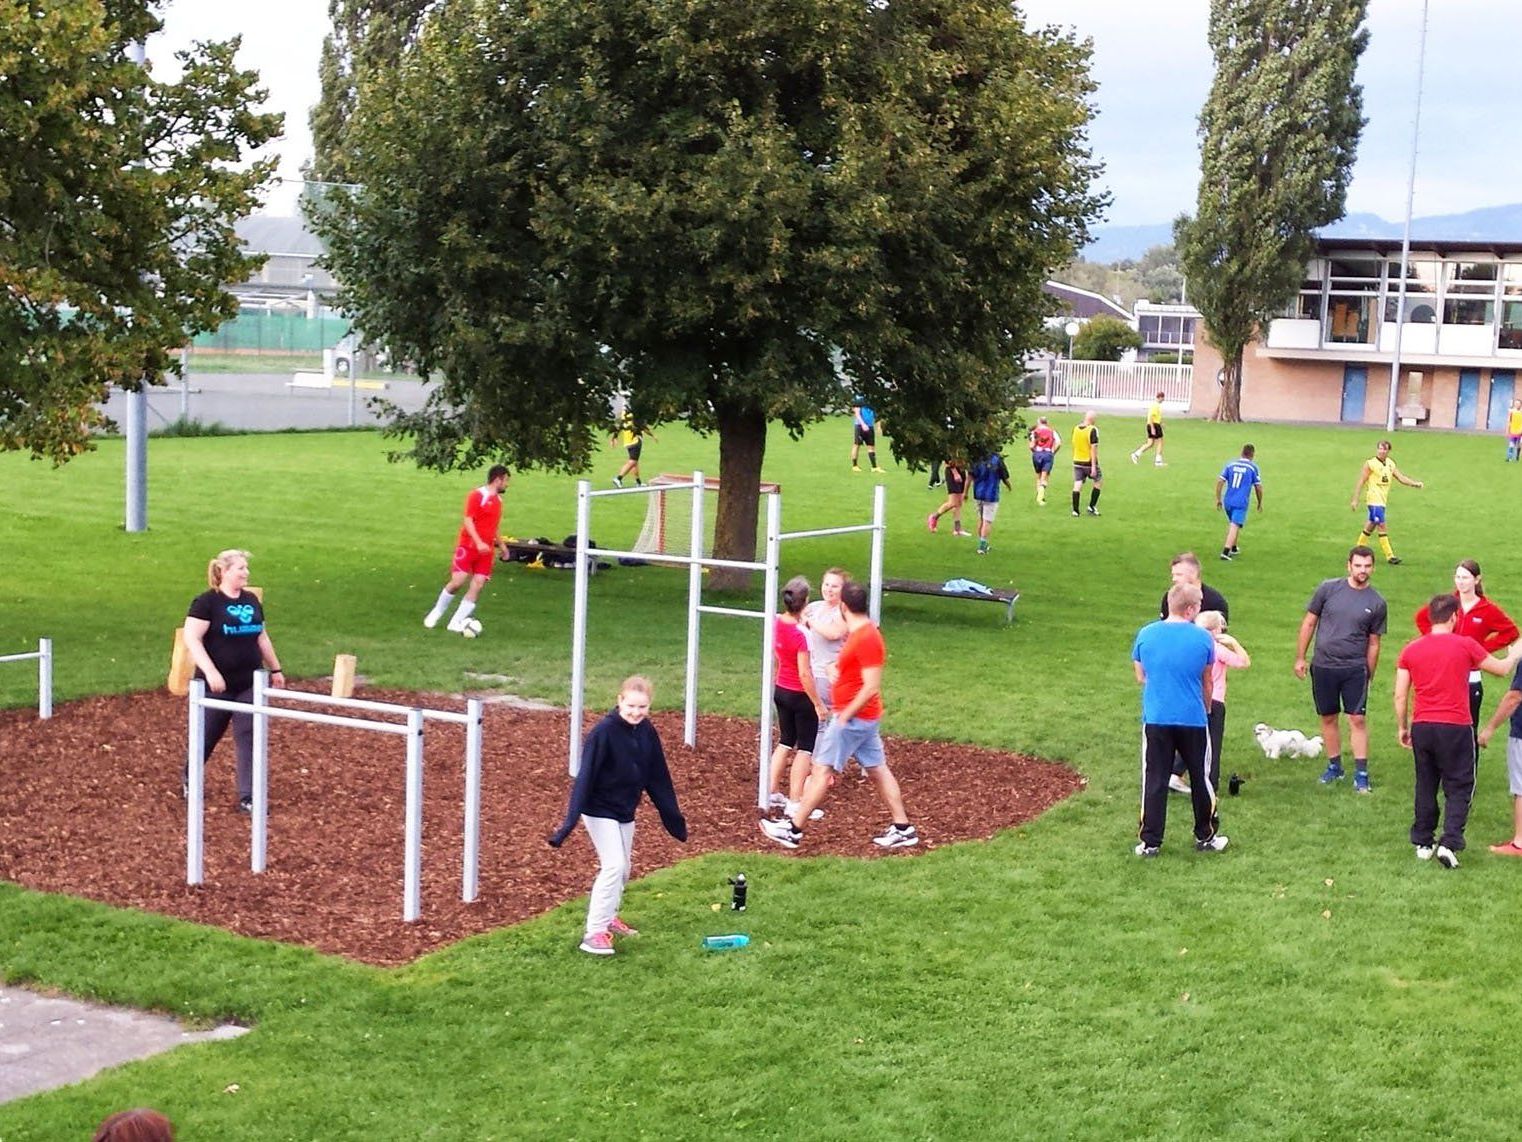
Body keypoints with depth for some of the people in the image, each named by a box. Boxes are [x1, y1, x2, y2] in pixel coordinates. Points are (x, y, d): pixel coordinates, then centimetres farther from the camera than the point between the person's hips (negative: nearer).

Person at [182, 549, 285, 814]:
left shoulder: (252, 601, 8)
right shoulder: (206, 602, -12)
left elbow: (262, 637, 18)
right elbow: (191, 639, -18)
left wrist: (275, 669, 20)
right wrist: (210, 671, -26)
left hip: (249, 684, 5)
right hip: (217, 685, -5)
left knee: (248, 737, -1)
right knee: (207, 735, 11)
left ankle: (247, 797, 1)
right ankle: (189, 780, 37)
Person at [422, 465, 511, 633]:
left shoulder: (498, 500, 15)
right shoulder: (477, 495, -9)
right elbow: (468, 521, -16)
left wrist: (501, 544, 25)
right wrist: (478, 542, -26)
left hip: (486, 550, 7)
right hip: (468, 546, -7)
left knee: (477, 586, -6)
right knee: (457, 582, -11)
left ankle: (456, 622, -2)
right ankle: (436, 614, 11)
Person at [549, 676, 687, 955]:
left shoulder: (647, 733, -4)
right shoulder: (603, 732, -23)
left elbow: (658, 778, 6)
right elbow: (585, 777, -24)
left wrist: (673, 817, 10)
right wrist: (570, 821, -29)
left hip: (626, 811, 7)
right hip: (600, 811, -7)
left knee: (623, 868, 15)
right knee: (613, 866, -14)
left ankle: (608, 918, 34)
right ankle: (594, 933, -9)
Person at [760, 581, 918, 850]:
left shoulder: (866, 638, -21)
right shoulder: (862, 632, 9)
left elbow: (871, 687, -25)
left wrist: (845, 716, -20)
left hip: (854, 718, -10)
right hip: (865, 718, 10)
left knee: (822, 770, -4)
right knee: (878, 770, 13)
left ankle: (793, 829, 1)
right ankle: (902, 828, 16)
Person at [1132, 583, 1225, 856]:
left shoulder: (1146, 634, -3)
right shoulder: (1203, 638, -6)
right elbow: (1207, 682, 7)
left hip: (1155, 719, 1)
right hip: (1193, 719, -1)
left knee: (1154, 781, 7)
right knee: (1201, 779, 14)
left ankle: (1149, 842, 8)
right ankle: (1205, 837, 25)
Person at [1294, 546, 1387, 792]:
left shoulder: (1377, 603, 0)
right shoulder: (1328, 589, -1)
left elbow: (1373, 643, 7)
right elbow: (1309, 623, 6)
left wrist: (1368, 676, 8)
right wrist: (1300, 658, 4)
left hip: (1355, 669, -1)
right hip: (1323, 666, 1)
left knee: (1358, 719, -6)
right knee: (1328, 717, 11)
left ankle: (1361, 774, -2)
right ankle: (1334, 767, 25)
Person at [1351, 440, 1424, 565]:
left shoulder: (1390, 464, 10)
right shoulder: (1370, 464, -10)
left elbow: (1400, 477, 8)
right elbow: (1360, 482, -9)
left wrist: (1414, 483, -8)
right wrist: (1355, 500, -12)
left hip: (1383, 499, 7)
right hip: (1373, 498, -7)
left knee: (1372, 525, 16)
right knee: (1382, 526, -11)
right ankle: (1389, 556, -11)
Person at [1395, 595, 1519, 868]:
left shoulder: (1411, 650, 2)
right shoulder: (1465, 645, -6)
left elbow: (1400, 695, 3)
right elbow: (1502, 669, 8)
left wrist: (1402, 727, 15)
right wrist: (1515, 653, 29)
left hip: (1421, 727, 3)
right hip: (1455, 727, -3)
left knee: (1425, 786, 15)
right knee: (1458, 788, 5)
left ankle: (1423, 844, 19)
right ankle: (1449, 843, -7)